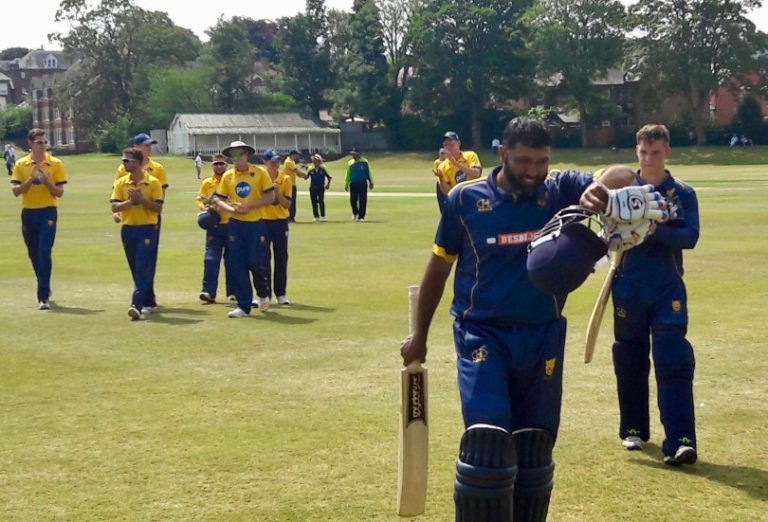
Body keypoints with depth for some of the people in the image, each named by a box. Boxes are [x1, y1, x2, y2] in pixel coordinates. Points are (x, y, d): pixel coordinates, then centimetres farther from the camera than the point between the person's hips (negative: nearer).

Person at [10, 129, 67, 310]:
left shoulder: (55, 163, 0)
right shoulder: (21, 164, 5)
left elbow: (60, 192, -1)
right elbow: (15, 191, -1)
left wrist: (46, 181, -17)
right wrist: (31, 179, -14)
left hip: (48, 212, -3)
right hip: (28, 213, 3)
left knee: (44, 253, -13)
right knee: (33, 254, 13)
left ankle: (43, 296, -14)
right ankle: (44, 288, 34)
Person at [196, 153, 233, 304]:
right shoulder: (207, 183, 7)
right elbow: (199, 200, 8)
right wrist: (205, 207, -12)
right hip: (214, 225, 0)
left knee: (231, 259, 7)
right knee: (211, 258, -8)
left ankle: (232, 292, 16)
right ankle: (208, 291, -10)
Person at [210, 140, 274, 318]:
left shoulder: (260, 172, -4)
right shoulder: (227, 176, 5)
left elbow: (270, 197, -7)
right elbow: (218, 199, 7)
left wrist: (248, 206, -16)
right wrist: (231, 208, -13)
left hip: (256, 224, -3)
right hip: (235, 225, 3)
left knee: (256, 263, -5)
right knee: (237, 265, 2)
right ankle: (243, 306, 10)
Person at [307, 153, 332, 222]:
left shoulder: (323, 169, -1)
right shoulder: (311, 169, 4)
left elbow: (329, 177, 5)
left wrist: (328, 185, 2)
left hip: (321, 188, -3)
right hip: (313, 188, 3)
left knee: (321, 201, -9)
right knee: (314, 203, 4)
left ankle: (323, 216, -1)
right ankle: (316, 216, 13)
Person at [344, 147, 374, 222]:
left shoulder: (365, 162, 1)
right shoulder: (350, 163, 6)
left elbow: (369, 173, 6)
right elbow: (348, 174, 11)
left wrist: (371, 183, 3)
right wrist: (346, 185, 8)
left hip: (363, 184, -2)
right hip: (353, 184, 2)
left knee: (362, 201, -2)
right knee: (353, 200, -1)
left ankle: (361, 217, 6)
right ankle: (355, 213, 26)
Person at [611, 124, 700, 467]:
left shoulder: (683, 194, 2)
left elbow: (690, 236, -10)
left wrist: (656, 230, -26)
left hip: (668, 290, -2)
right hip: (629, 288, 2)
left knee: (674, 362, -10)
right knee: (630, 362, 11)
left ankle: (679, 442, -14)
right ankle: (633, 429, 27)